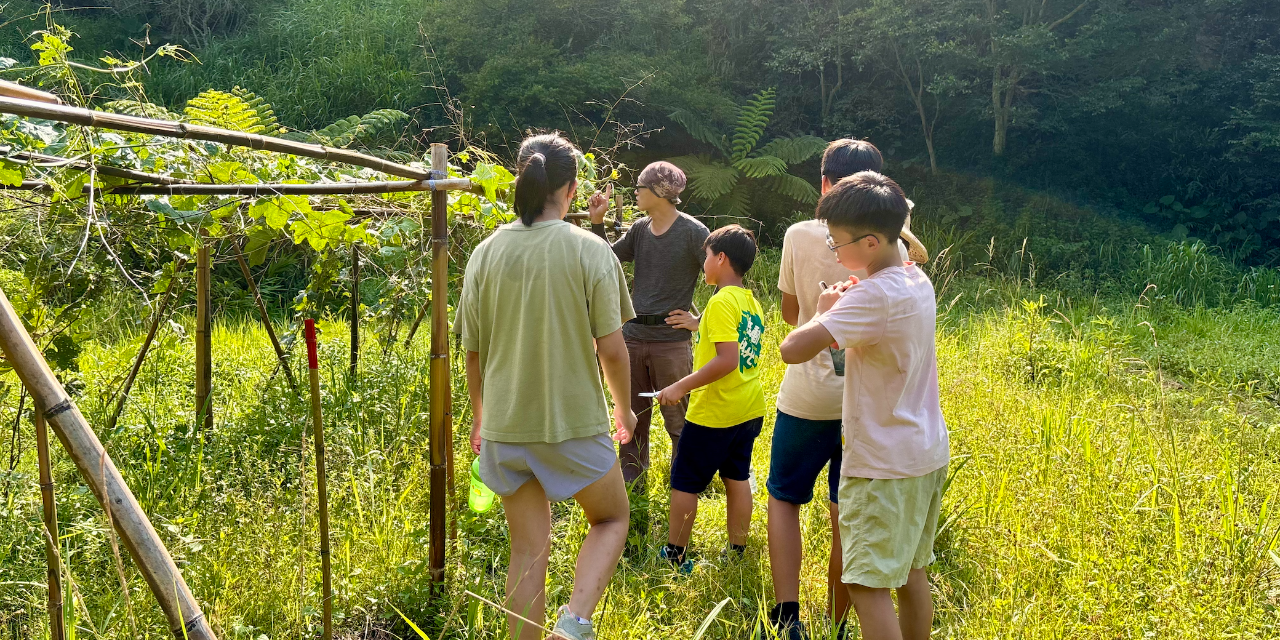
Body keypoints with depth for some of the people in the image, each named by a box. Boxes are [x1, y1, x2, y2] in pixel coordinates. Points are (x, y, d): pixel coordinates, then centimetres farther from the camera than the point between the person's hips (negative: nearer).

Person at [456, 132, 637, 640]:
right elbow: (611, 349, -9)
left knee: (528, 550, 16)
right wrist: (624, 407, 9)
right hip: (573, 422, -3)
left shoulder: (486, 252, 0)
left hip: (504, 425, 3)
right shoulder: (591, 252, -10)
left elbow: (472, 350, 5)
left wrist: (479, 417, 19)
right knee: (611, 518, 19)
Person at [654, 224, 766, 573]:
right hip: (749, 409, 8)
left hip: (714, 412, -8)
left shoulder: (721, 302, -19)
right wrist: (697, 323, 23)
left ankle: (674, 556, 14)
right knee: (737, 479, 15)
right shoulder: (752, 302, 8)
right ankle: (737, 553, 21)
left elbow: (727, 359, -27)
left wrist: (681, 386, -22)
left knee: (684, 482, 5)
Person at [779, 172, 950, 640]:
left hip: (883, 464, -9)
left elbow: (793, 349, -29)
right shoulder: (918, 282, 5)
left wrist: (824, 311, -11)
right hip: (926, 452, 9)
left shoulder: (874, 295, -23)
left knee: (867, 584, -4)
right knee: (911, 572, 18)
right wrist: (845, 306, 4)